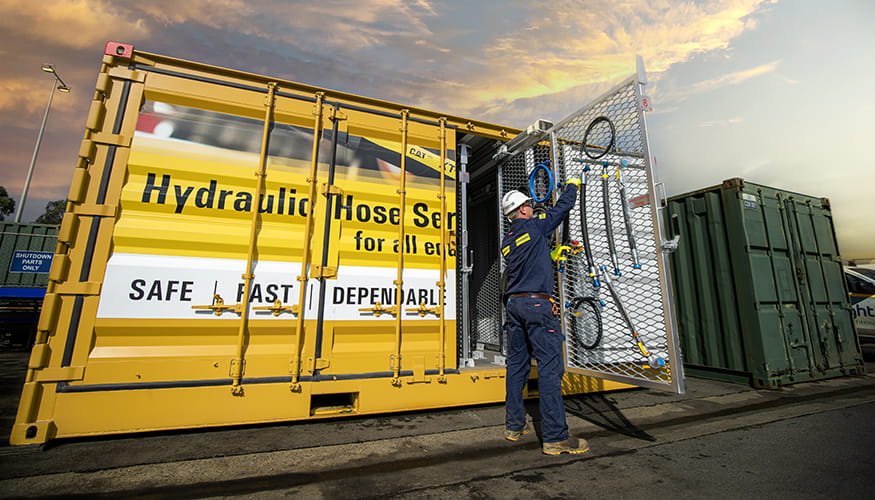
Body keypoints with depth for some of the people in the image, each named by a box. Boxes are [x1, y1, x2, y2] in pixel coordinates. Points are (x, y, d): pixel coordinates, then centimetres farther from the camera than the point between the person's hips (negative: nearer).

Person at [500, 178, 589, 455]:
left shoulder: (506, 241, 17)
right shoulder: (535, 225, -2)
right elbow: (563, 206, 11)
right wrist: (572, 185, 28)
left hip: (514, 303, 8)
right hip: (536, 303, -8)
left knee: (517, 365, 11)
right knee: (550, 367, -5)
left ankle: (514, 425, 20)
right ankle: (555, 437, -1)